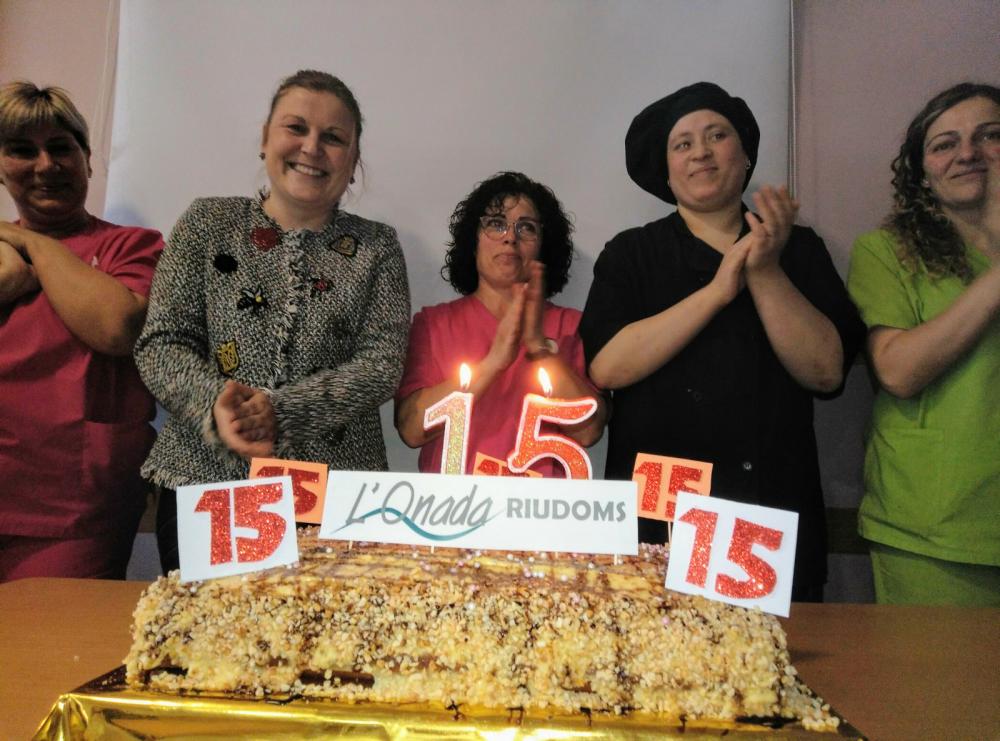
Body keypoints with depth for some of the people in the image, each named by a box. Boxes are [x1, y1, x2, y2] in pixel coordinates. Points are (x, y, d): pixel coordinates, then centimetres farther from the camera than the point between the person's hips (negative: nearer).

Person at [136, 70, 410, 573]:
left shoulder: (377, 247, 6)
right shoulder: (208, 224, 8)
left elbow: (382, 364, -5)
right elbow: (162, 344, 1)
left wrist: (279, 408, -19)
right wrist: (215, 404, -19)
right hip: (202, 479, 1)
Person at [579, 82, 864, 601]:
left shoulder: (799, 249, 8)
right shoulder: (631, 254, 3)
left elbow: (826, 371, -4)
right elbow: (605, 367, -13)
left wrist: (765, 271, -13)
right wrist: (718, 289, -15)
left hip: (778, 516, 2)